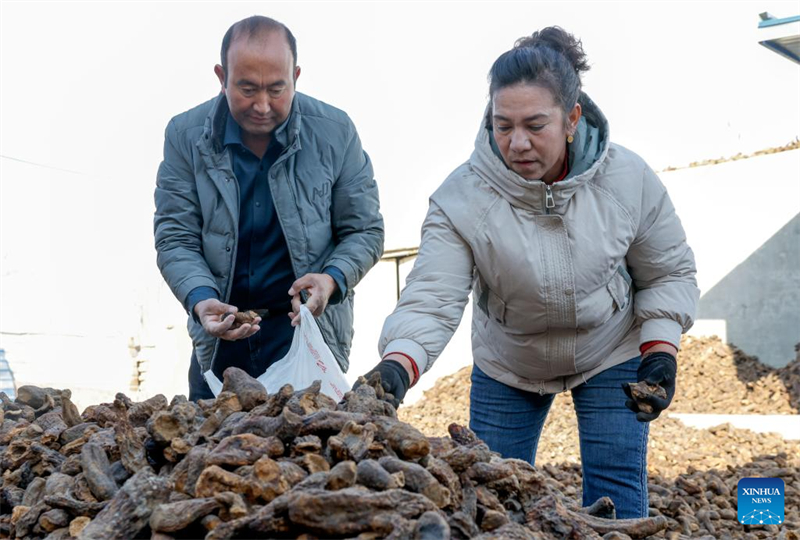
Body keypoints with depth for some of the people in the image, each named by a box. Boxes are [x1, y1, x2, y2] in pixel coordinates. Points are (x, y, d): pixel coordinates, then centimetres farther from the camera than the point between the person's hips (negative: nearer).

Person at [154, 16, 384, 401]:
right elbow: (174, 238, -4)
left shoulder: (335, 132, -7)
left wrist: (332, 279, -21)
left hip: (310, 328, -1)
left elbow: (364, 231, -1)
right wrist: (200, 298, -23)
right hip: (219, 337, 2)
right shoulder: (186, 135, -5)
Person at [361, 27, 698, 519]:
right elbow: (432, 298, -31)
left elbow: (670, 273, -5)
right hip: (505, 367, 1)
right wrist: (397, 366, -49)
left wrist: (660, 351, -17)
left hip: (612, 355, 0)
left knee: (615, 498, -4)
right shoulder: (461, 197, -25)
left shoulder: (628, 178, -19)